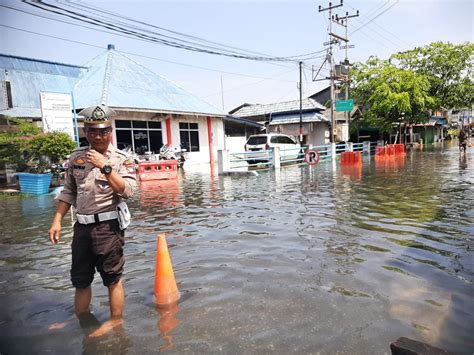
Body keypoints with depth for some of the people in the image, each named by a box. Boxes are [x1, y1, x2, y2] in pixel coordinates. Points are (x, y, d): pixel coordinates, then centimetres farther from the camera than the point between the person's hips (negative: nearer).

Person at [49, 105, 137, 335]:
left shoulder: (121, 160, -6)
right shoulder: (76, 157, 8)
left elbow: (127, 191, -19)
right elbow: (68, 192, 15)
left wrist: (105, 166, -22)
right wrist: (57, 220, 11)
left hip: (108, 227, -5)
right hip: (82, 226, 6)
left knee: (112, 278, 6)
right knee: (80, 280, 19)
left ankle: (116, 322, 24)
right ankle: (80, 322, 40)